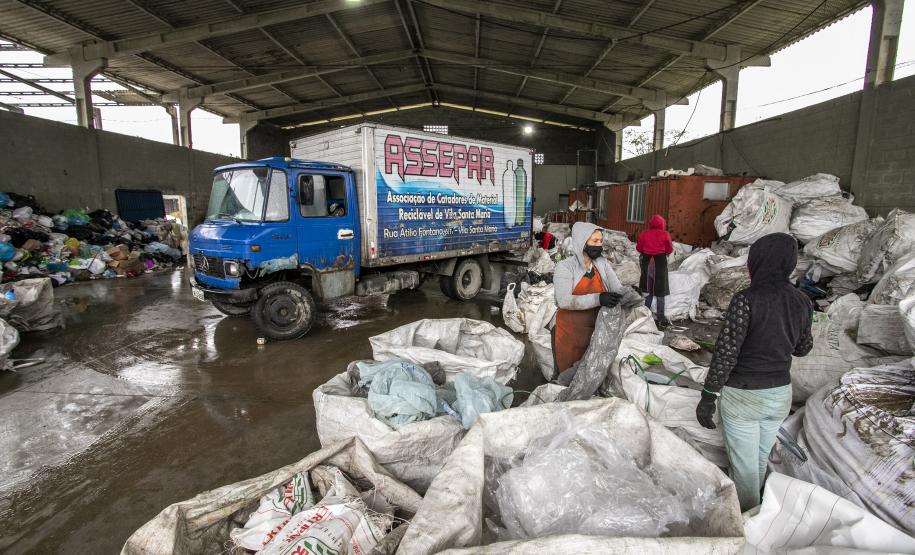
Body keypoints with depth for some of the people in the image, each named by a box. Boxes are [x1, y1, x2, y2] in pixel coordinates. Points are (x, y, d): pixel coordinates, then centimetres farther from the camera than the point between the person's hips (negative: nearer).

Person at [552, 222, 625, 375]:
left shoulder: (602, 264, 2)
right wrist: (597, 299, -36)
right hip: (570, 334, -4)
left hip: (595, 332, 4)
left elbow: (617, 288, -5)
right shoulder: (565, 267, -13)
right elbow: (563, 301, -26)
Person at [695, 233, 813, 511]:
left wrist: (707, 398, -16)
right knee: (761, 457, 27)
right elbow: (802, 348, 11)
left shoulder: (746, 299, -23)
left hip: (742, 395, -6)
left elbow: (725, 354, -24)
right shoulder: (802, 302, -4)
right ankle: (752, 503, 50)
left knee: (743, 463, 13)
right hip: (780, 394, 6)